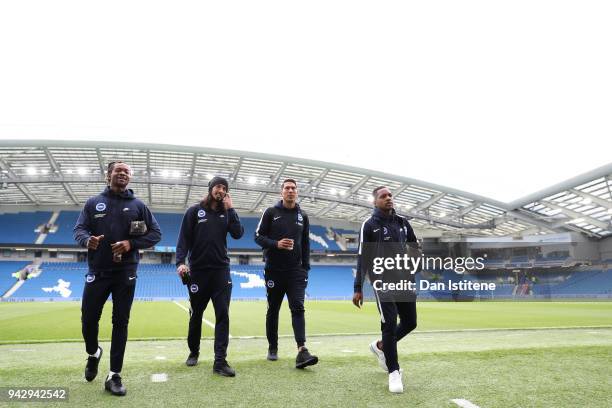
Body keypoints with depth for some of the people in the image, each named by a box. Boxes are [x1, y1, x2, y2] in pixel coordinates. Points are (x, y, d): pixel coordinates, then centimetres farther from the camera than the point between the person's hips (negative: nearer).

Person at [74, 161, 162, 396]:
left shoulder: (138, 205, 5)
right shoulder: (93, 203, 8)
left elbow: (155, 233, 4)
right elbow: (78, 230, 3)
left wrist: (132, 243, -12)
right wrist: (87, 240, -21)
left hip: (125, 273, -1)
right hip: (97, 272, 1)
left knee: (120, 322, 2)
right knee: (88, 318, 5)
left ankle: (114, 376, 12)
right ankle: (93, 353, 39)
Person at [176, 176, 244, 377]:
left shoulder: (226, 213, 9)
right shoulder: (194, 211, 2)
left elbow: (238, 234, -6)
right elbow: (184, 239, -4)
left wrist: (230, 209, -6)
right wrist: (180, 262, -17)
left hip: (221, 271, 1)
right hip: (198, 270, -1)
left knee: (223, 315, -7)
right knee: (196, 315, 12)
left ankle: (220, 361, -5)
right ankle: (194, 352, 34)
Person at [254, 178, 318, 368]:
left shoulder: (303, 216, 10)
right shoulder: (271, 212, 2)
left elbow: (305, 244, 14)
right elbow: (258, 236, -1)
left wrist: (306, 267, 7)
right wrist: (276, 244, -18)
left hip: (296, 271, 1)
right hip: (274, 270, -1)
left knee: (298, 308, -11)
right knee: (273, 310, 9)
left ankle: (302, 351, -17)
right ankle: (272, 348, 24)